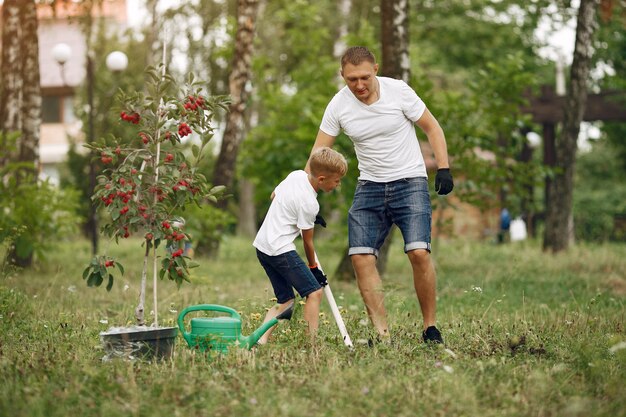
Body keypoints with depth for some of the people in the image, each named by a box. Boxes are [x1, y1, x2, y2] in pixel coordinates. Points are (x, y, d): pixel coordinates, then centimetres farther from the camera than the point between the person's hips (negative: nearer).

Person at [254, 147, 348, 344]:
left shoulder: (296, 175, 5)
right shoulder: (309, 204, -17)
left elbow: (274, 195, 23)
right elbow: (307, 240, -6)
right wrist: (313, 267, 9)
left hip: (262, 244, 9)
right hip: (281, 248, -9)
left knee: (285, 299, 13)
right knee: (314, 291, -7)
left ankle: (261, 339, 3)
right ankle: (312, 341, -12)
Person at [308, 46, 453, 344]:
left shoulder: (398, 91, -10)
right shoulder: (338, 105, -4)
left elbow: (432, 128, 0)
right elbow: (319, 152, 2)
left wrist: (443, 169, -10)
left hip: (410, 182, -3)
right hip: (369, 187, 3)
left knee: (419, 252, -19)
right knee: (361, 257, -10)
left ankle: (430, 327, -3)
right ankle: (382, 333, -5)